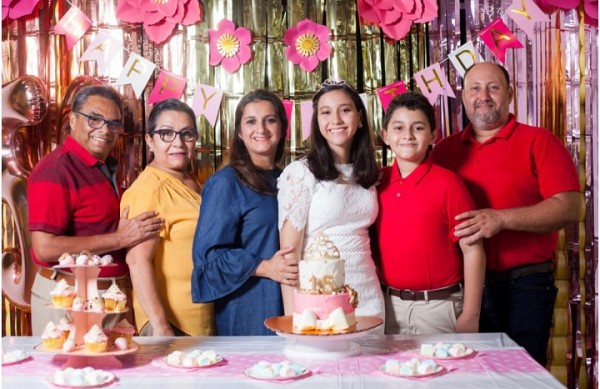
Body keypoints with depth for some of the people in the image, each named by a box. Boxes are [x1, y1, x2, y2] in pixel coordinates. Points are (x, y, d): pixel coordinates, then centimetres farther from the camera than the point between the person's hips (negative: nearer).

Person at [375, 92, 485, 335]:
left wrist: (470, 317, -9)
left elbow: (472, 251, -8)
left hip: (438, 306, -3)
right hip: (388, 306, 3)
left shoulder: (447, 183, -9)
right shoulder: (377, 183, 2)